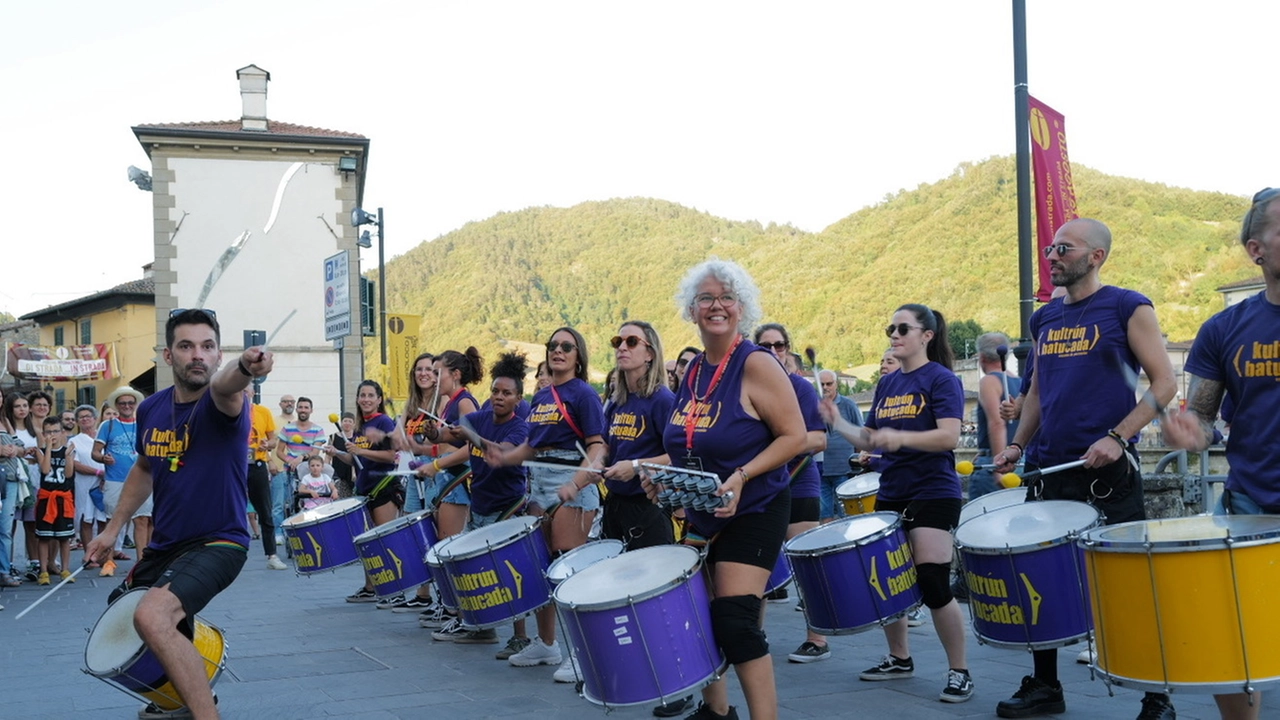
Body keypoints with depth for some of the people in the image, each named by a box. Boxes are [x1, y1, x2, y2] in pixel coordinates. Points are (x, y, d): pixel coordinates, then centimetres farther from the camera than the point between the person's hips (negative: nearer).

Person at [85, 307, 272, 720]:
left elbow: (225, 387, -45)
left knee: (152, 616, -31)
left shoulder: (223, 404, -18)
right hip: (164, 546, 8)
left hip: (219, 543, -8)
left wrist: (244, 369, -68)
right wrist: (112, 529, 19)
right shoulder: (151, 410, 1)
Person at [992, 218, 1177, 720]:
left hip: (1109, 472, -6)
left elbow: (1164, 384, -8)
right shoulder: (1044, 319, 13)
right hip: (1051, 471, 6)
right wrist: (1017, 444, 9)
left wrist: (1117, 437, -19)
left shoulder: (1127, 308, -4)